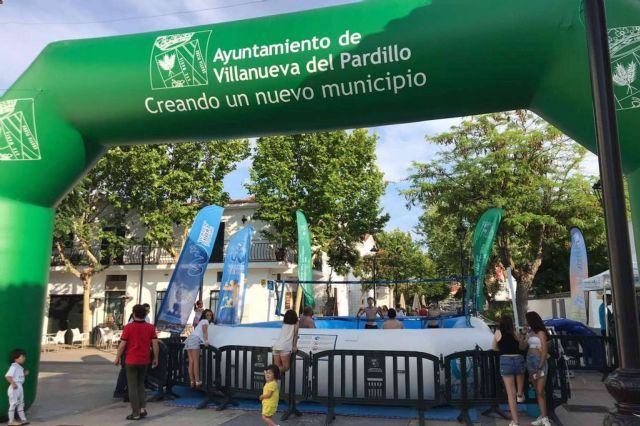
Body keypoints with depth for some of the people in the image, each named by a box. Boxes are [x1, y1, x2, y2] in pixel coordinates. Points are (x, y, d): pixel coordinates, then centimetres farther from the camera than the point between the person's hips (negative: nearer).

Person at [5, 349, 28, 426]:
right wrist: (13, 383, -25)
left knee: (21, 403, 13)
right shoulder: (13, 367, -17)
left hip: (20, 387, 10)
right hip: (14, 387, -10)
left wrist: (25, 374, 6)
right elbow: (7, 376, -25)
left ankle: (23, 419, 19)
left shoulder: (20, 367, 12)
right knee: (13, 404, -1)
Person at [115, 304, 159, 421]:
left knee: (132, 386, 5)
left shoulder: (128, 327, -9)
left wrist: (117, 358, 3)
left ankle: (135, 413, 6)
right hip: (144, 361, 4)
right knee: (140, 384, 20)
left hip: (131, 361, -3)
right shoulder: (150, 327, -1)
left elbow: (122, 345, -9)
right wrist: (155, 358, 5)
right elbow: (155, 344, -3)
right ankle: (142, 408, 12)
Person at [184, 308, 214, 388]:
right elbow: (205, 331, -10)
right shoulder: (205, 321, 7)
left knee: (191, 362, 1)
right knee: (196, 362, -13)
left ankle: (192, 382, -3)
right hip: (195, 339, -9)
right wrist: (206, 341, -23)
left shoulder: (201, 322, 33)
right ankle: (197, 382, -17)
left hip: (189, 339, 9)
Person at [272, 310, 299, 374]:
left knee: (277, 367, 6)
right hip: (285, 348, -5)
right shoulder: (296, 324, 11)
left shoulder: (284, 324, 23)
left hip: (276, 346, 5)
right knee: (286, 367, 2)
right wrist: (294, 346, 7)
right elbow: (295, 335, 4)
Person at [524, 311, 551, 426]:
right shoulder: (529, 333, 12)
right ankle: (542, 416, 12)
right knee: (537, 391, 8)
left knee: (540, 392, -9)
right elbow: (526, 348, 9)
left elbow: (545, 351, -12)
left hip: (539, 362, -7)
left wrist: (540, 367, -17)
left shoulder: (541, 332, -8)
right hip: (530, 362, 7)